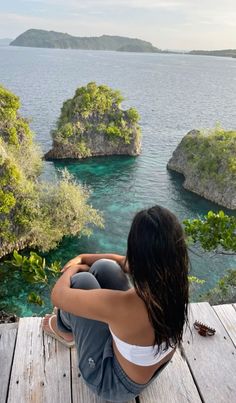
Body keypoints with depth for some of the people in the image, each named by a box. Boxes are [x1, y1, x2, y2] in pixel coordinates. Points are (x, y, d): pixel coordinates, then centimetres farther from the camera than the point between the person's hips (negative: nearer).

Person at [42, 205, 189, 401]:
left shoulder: (124, 304, -41)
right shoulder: (174, 279, -21)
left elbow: (58, 295, -24)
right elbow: (125, 261, -2)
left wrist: (73, 268, -4)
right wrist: (82, 258, 5)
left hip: (115, 384, -5)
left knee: (81, 281, -9)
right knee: (104, 267, 0)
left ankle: (65, 330, 27)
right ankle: (71, 328, 32)